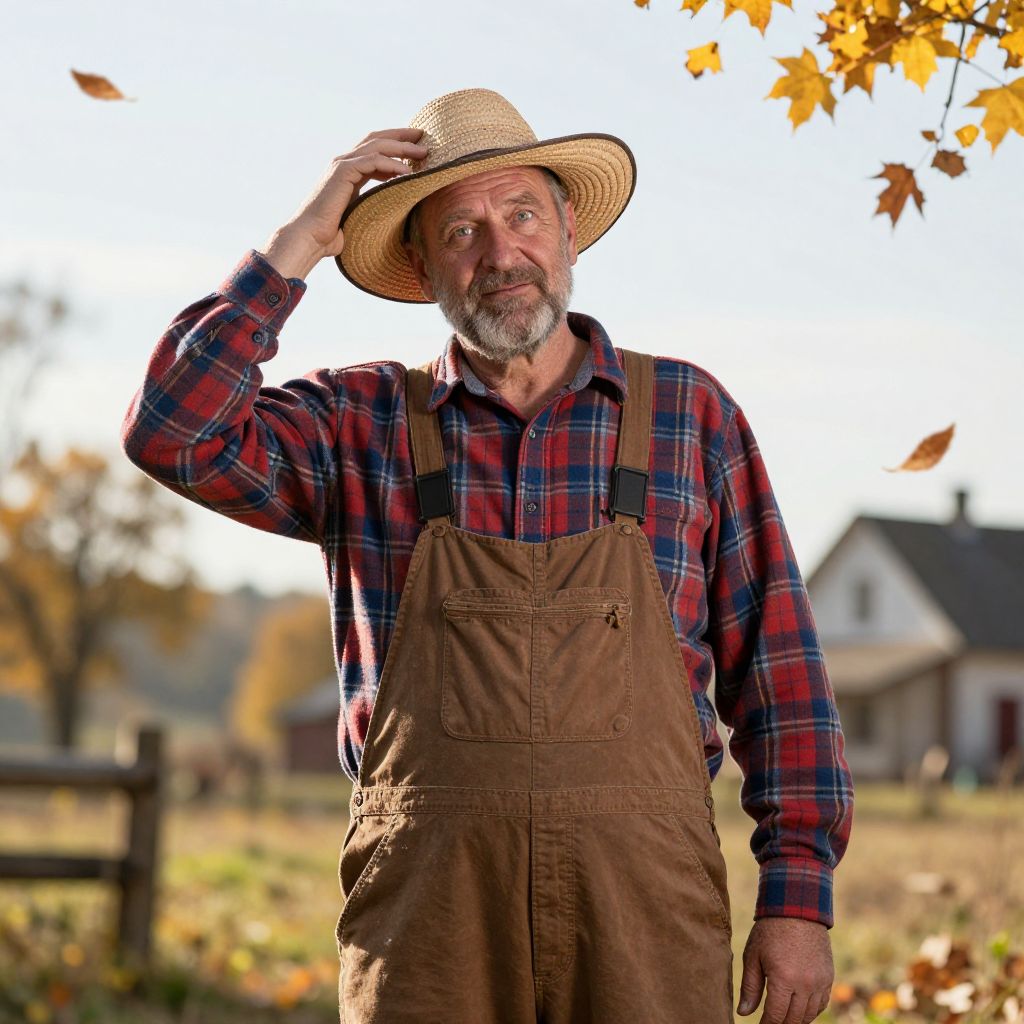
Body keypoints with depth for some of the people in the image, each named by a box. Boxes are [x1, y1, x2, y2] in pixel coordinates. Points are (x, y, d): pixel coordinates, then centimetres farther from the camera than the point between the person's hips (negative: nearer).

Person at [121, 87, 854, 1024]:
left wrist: (798, 893, 0)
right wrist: (301, 241, -5)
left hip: (644, 886, 0)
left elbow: (776, 667, 6)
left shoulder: (691, 416, 7)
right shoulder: (365, 427, 7)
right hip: (427, 895, 0)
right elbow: (174, 433, -8)